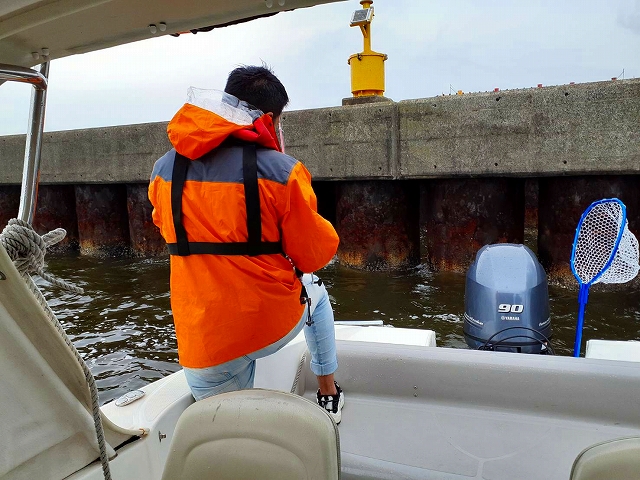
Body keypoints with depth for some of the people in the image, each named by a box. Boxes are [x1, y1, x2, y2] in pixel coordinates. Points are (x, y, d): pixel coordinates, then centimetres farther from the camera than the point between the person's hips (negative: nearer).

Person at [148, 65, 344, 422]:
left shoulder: (165, 170, 1)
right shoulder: (282, 171, -14)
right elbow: (316, 254, -7)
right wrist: (326, 234, 16)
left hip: (203, 345, 2)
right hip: (276, 324, -1)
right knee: (315, 291, 32)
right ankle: (329, 394, 43)